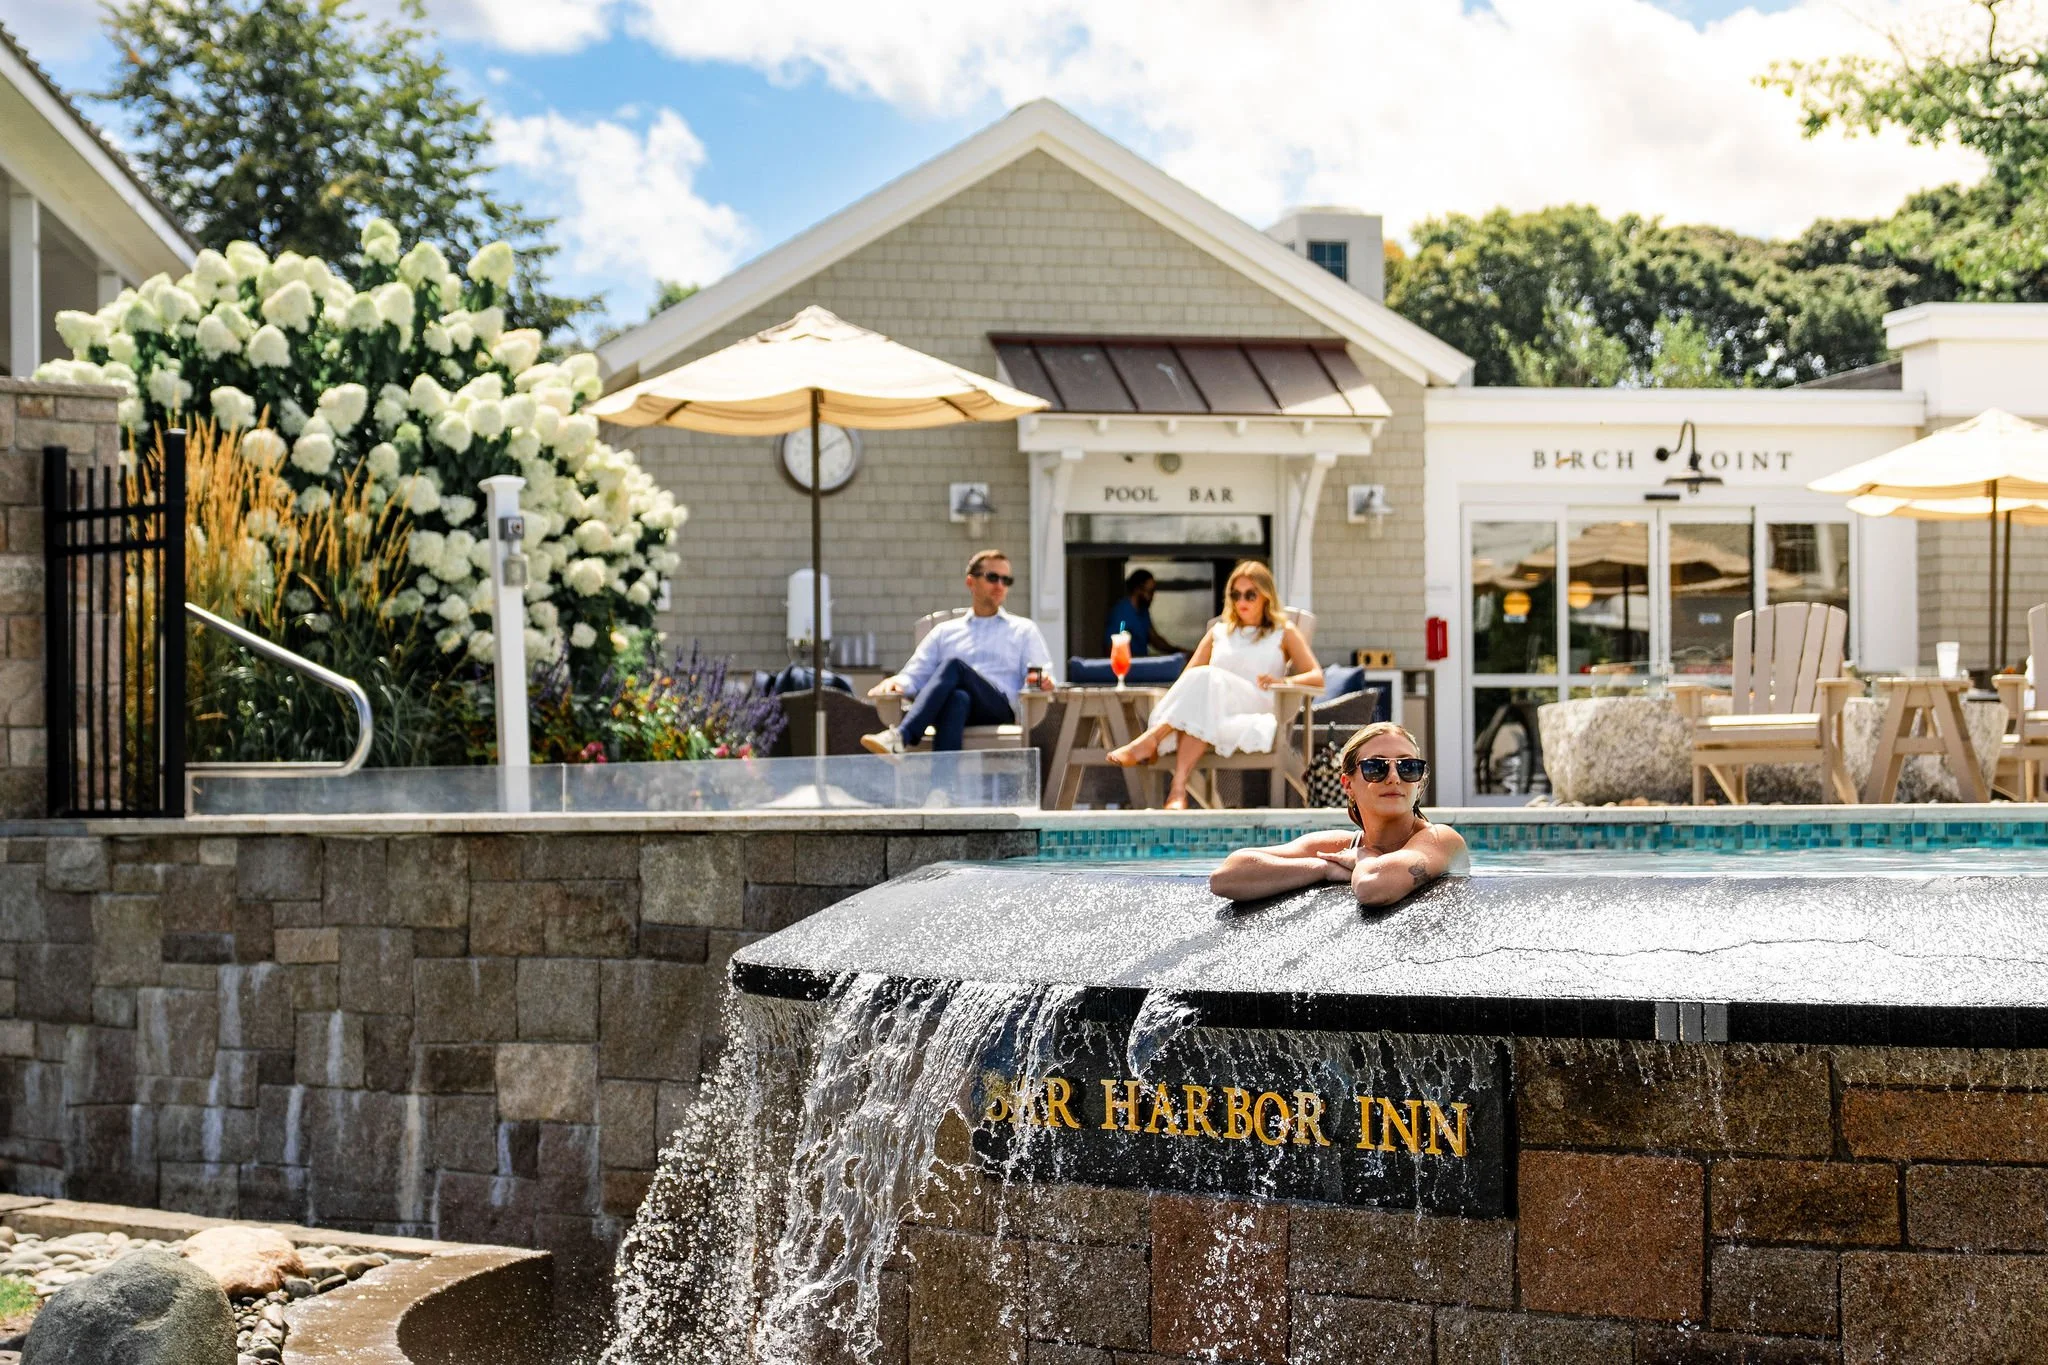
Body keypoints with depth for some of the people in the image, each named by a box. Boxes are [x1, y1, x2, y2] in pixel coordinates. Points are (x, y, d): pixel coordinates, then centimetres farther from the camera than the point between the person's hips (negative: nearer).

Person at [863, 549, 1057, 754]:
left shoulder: (1023, 630, 27)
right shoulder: (945, 632, 30)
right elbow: (915, 674, 22)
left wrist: (1043, 681, -10)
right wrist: (897, 682, -2)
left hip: (1000, 709, -1)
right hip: (955, 705, 1)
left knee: (954, 665, -32)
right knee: (957, 698, -38)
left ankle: (902, 737, -50)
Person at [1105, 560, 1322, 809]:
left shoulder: (1283, 633, 21)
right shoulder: (1219, 632, 30)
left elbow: (1317, 677, 8)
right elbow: (1187, 677, 22)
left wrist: (1283, 681, -14)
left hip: (1257, 710, -2)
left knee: (1209, 678, -33)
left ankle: (1151, 739, -41)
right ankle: (1179, 789, -53)